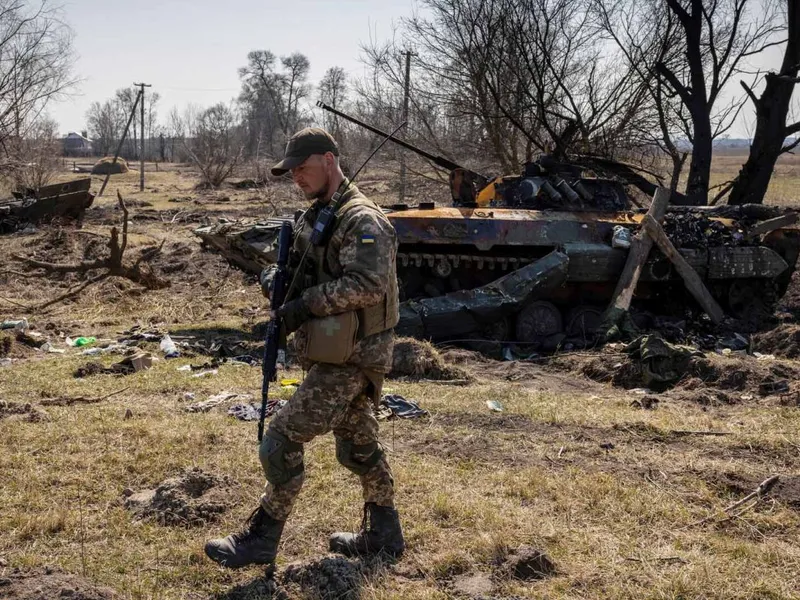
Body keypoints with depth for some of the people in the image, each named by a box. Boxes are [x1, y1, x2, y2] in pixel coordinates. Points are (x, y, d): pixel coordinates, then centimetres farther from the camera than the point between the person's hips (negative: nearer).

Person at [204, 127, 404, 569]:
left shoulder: (363, 221, -16)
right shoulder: (313, 219, 14)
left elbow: (367, 284, -26)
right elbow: (308, 278, 19)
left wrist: (306, 304, -23)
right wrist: (277, 279, -3)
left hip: (349, 359, -10)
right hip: (332, 354, 10)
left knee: (283, 438, -7)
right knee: (358, 445, 17)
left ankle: (260, 540, 5)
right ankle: (383, 534, 30)